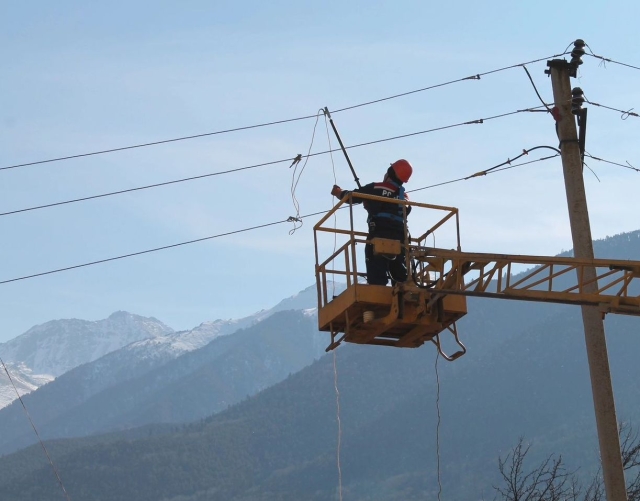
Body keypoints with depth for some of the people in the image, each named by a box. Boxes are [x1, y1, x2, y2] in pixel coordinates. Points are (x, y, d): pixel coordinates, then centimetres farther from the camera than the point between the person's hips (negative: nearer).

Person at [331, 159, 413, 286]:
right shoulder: (405, 198, 18)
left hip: (379, 236, -5)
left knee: (376, 278, -11)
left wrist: (338, 192, 33)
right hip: (399, 238, 5)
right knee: (400, 276, 8)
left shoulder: (376, 189, 2)